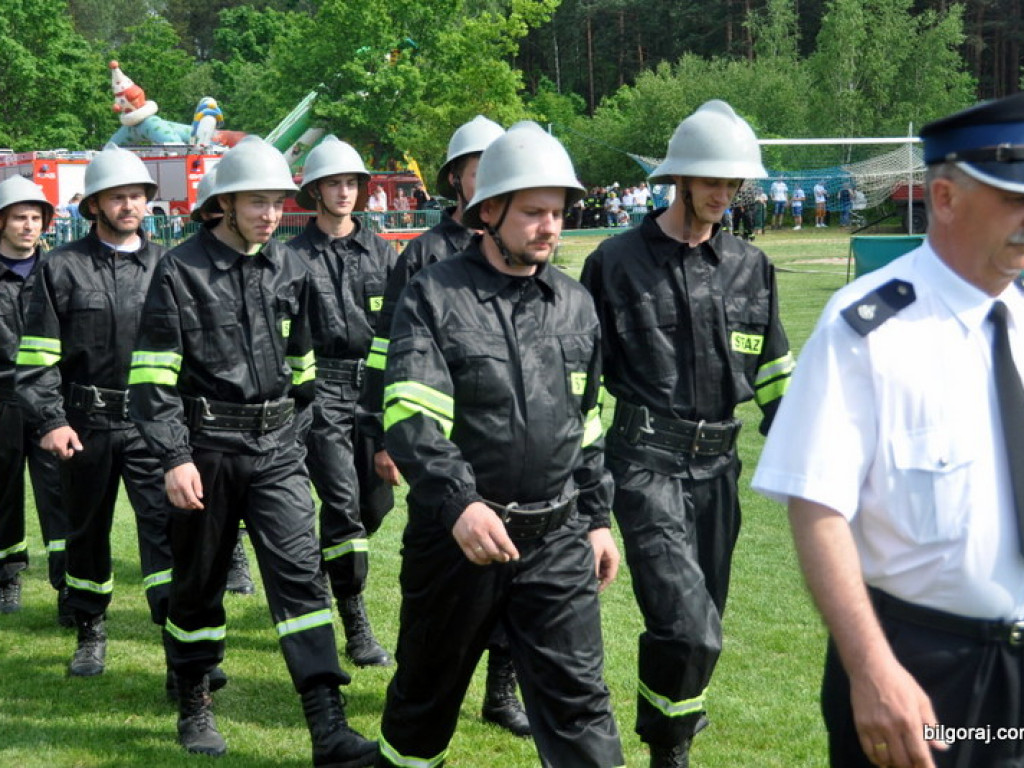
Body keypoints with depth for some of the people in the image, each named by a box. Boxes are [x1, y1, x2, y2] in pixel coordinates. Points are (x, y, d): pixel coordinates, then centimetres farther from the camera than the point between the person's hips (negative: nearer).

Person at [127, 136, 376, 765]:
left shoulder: (290, 269, 7)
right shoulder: (181, 271, -7)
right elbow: (153, 377, -10)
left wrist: (302, 422, 21)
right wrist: (175, 458, -16)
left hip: (277, 447, 3)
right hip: (207, 449, -3)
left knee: (300, 573, -6)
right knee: (199, 580, 10)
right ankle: (195, 706, 30)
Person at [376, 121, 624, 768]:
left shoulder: (576, 305, 9)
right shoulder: (434, 297, -8)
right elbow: (410, 415, -20)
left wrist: (598, 519, 17)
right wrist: (460, 503, -34)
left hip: (557, 542, 3)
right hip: (454, 535, -3)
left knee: (577, 696, 0)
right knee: (429, 689, 15)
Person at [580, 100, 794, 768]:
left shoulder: (751, 267, 10)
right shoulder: (617, 262, -1)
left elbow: (775, 374, 17)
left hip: (717, 464, 5)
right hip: (646, 462, -4)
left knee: (699, 630, 10)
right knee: (688, 627, -17)